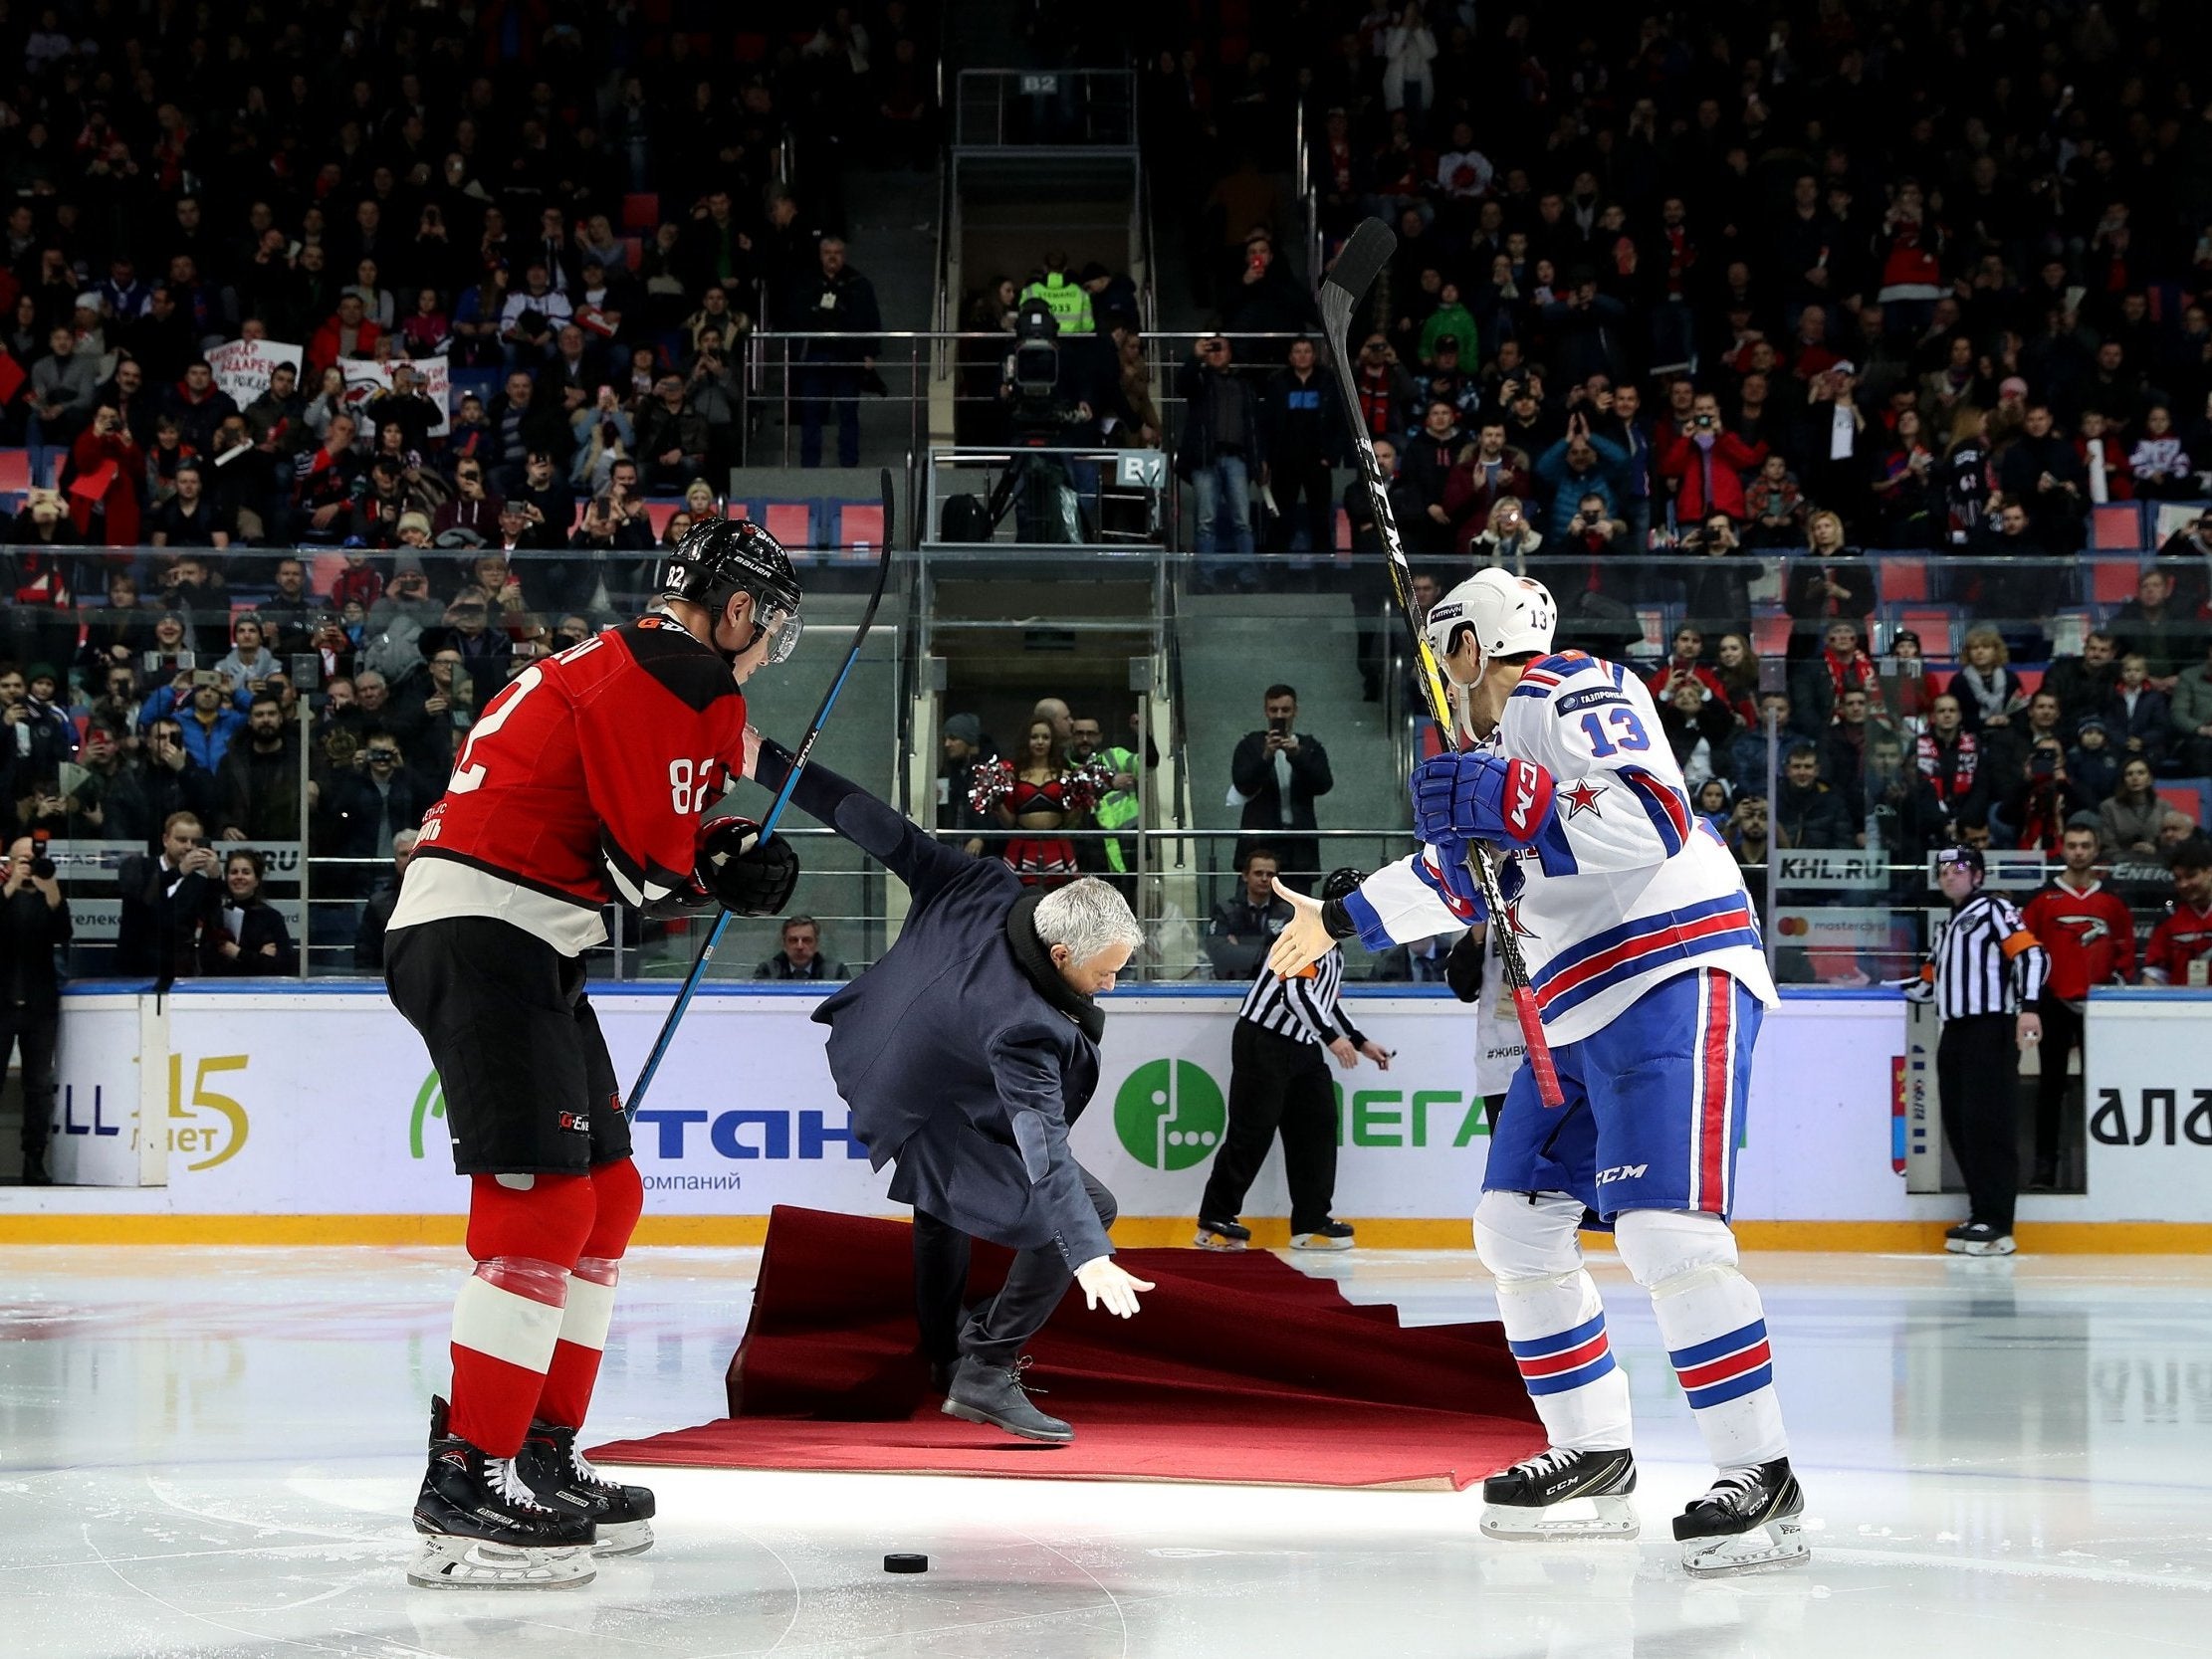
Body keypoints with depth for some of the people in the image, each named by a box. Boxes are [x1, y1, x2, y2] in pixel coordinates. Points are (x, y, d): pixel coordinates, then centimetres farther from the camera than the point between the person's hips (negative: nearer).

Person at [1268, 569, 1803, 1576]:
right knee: (1519, 1226, 9)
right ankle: (1592, 1459, 17)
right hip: (1581, 1011, 11)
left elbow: (1649, 826, -24)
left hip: (1674, 980, -11)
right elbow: (1458, 875, 38)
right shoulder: (1500, 741, 22)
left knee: (1663, 1229, -21)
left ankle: (1762, 1482, -19)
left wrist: (1506, 807, -28)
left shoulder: (1572, 693, -9)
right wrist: (1342, 919, 48)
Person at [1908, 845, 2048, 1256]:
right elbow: (1931, 983, 29)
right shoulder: (1952, 925, 26)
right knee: (1959, 1126, 5)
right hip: (1956, 1033, 9)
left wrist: (2027, 1007, -26)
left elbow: (2032, 955, -14)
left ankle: (1995, 1225, -15)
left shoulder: (1993, 909, -1)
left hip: (1990, 1031, -9)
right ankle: (1981, 1213, 11)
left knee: (1988, 1125, -13)